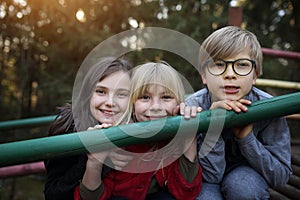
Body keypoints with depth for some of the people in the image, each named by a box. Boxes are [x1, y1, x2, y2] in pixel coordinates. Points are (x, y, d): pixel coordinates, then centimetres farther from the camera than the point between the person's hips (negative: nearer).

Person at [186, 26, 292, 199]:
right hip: (208, 180, 0)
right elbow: (211, 175, -24)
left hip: (247, 172, 1)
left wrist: (246, 137, -33)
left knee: (243, 186, -32)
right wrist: (212, 126, -39)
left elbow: (281, 176, -17)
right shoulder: (192, 107, -26)